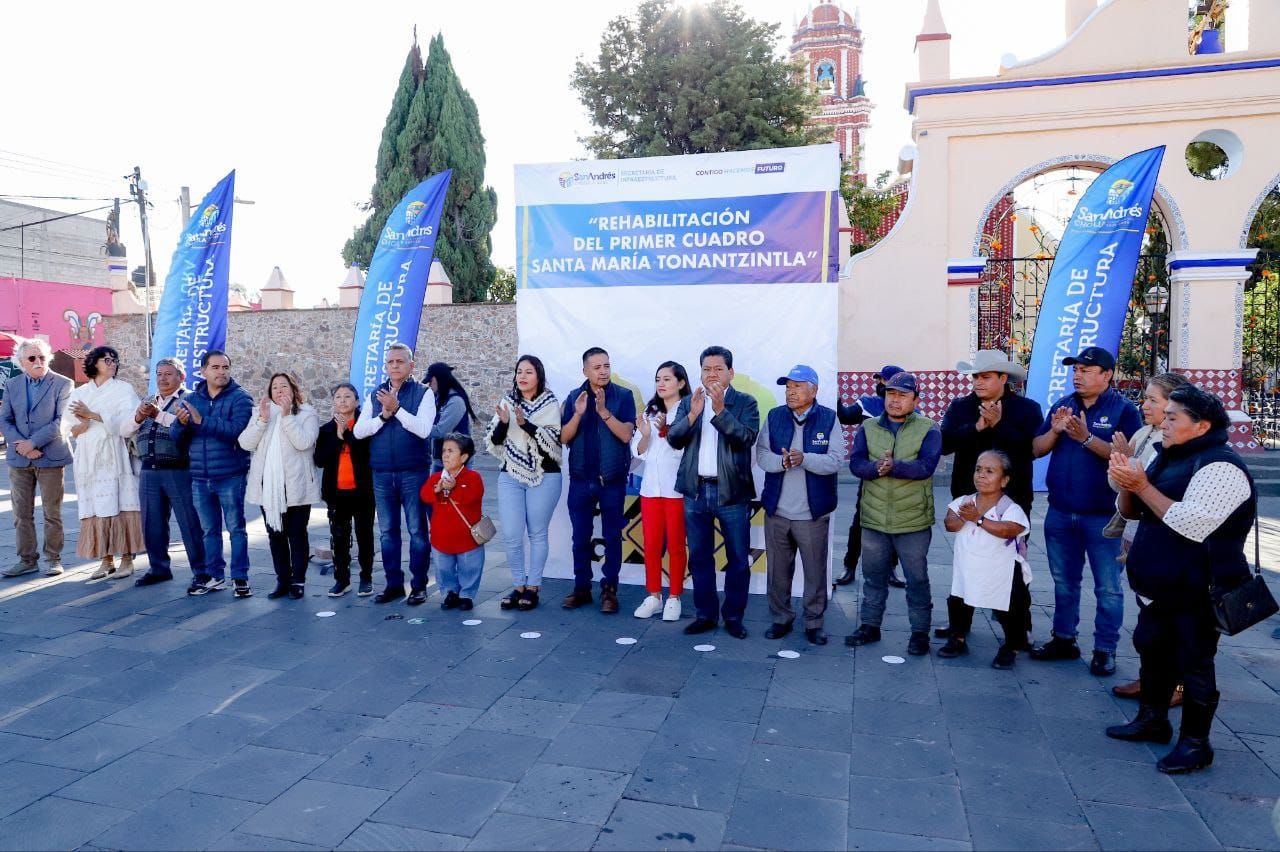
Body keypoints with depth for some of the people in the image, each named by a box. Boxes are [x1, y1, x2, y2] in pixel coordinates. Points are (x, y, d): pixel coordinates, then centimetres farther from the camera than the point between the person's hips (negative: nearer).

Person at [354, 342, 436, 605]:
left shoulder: (423, 393, -2)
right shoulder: (375, 395, 11)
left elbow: (423, 429, -15)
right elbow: (359, 431, 2)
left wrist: (396, 408, -18)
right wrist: (384, 415, -10)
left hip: (414, 472, -4)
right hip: (382, 473, 4)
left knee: (417, 530, 0)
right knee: (387, 531, 10)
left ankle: (419, 585, 9)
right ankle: (393, 583, 21)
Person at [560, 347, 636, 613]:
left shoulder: (623, 396, -4)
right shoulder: (574, 397, 5)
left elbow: (626, 435, -14)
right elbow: (564, 438, -1)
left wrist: (604, 411, -24)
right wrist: (578, 414, -17)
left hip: (612, 479, -2)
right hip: (580, 479, 3)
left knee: (612, 536, 5)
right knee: (580, 536, 8)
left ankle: (609, 589, 14)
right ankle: (581, 587, 19)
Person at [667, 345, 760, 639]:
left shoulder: (745, 403, 0)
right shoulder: (688, 402, 9)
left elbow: (747, 438, -14)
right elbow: (673, 439, -1)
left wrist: (720, 410, -23)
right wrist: (693, 414, -17)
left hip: (732, 493, -3)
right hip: (695, 492, 3)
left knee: (738, 560, 5)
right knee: (699, 558, 11)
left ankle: (733, 617, 18)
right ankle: (705, 615, 22)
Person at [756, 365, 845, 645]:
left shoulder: (829, 419, -3)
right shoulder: (774, 417, 5)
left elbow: (835, 461, -12)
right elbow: (761, 454, -3)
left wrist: (804, 459, -27)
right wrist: (782, 461, -23)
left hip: (813, 512, -2)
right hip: (776, 510, 2)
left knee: (815, 571, 6)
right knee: (778, 570, 11)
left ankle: (813, 622, 21)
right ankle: (781, 618, 26)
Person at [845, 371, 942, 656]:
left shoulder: (928, 430, -4)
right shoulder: (868, 428, 6)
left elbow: (926, 466, -18)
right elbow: (856, 463, -6)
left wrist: (894, 467, -34)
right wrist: (876, 468, -27)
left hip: (913, 521, -3)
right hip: (874, 519, 3)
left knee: (917, 579, 9)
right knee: (873, 576, 15)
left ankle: (920, 632, 22)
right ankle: (870, 626, 29)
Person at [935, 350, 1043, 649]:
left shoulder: (1027, 408, -4)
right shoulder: (960, 406, 4)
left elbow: (1032, 448, -19)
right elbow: (945, 443, -10)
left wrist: (999, 424, -24)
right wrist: (976, 427, -22)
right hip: (968, 499, 4)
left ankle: (1016, 636, 13)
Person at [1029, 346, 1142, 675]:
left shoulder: (1123, 410, -6)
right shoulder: (1061, 406, 9)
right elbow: (1037, 450, 5)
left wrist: (1086, 438, -26)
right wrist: (1055, 431, -13)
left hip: (1102, 515, -5)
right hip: (1060, 513, 5)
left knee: (1108, 587, 3)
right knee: (1064, 582, 16)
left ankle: (1105, 650, 14)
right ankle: (1063, 640, 28)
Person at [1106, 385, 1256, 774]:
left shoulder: (1220, 467, -19)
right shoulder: (1168, 457, 10)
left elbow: (1191, 524, -29)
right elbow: (1132, 511, 11)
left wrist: (1142, 485, -25)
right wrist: (1127, 486, -11)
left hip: (1196, 593, -9)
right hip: (1159, 586, 9)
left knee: (1193, 664, 2)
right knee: (1152, 650, 19)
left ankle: (1195, 743, 16)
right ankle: (1152, 720, 35)